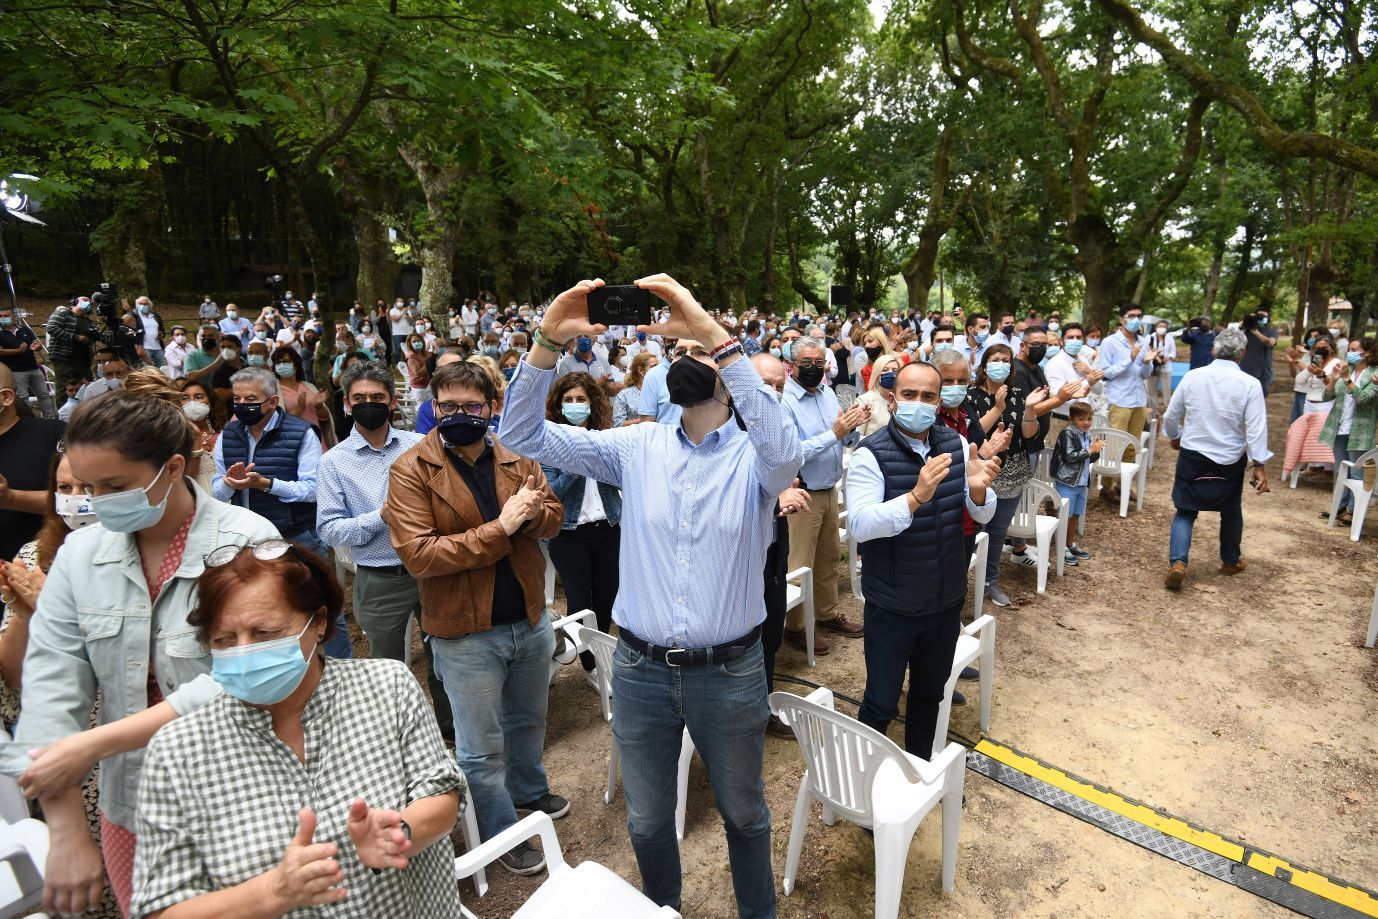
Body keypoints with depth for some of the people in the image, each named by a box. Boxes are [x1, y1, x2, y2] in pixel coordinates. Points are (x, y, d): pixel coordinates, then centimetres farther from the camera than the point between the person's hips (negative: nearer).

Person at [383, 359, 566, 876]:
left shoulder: (516, 459, -1)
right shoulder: (411, 470, -14)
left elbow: (553, 520, 2)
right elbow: (418, 555, -21)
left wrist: (532, 512, -21)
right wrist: (499, 528, -26)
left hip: (531, 619, 5)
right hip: (466, 634, -4)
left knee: (528, 720, 26)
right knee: (481, 748, 13)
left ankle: (528, 790, 53)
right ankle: (502, 834, 36)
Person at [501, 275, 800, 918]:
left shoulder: (754, 454, -9)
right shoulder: (637, 447, -2)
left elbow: (785, 448, -34)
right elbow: (525, 436, -7)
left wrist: (714, 333, -39)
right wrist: (549, 340, -23)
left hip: (730, 671, -2)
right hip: (640, 670, 2)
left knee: (743, 811, 22)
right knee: (647, 820, 22)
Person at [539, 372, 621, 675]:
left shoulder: (606, 435, 4)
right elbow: (550, 492, -9)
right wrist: (573, 469, -24)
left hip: (608, 529, 3)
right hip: (569, 534, -3)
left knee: (606, 599, 13)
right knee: (579, 602, 7)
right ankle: (590, 663, 27)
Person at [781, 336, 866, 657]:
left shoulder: (828, 393, 6)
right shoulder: (785, 401, -17)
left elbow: (847, 441, 9)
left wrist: (853, 427, -12)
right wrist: (834, 433, -27)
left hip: (830, 490, 8)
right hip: (803, 494, -7)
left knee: (828, 557, 20)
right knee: (800, 565, 3)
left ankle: (827, 612, 37)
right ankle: (794, 627, 18)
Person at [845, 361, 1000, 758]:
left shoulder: (956, 444, -2)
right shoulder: (871, 454, -18)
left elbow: (983, 515, 0)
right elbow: (860, 525, -29)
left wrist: (977, 488, -23)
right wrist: (916, 497, -43)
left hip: (946, 601, 5)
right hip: (891, 606, -5)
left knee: (929, 694, 23)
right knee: (880, 705, 7)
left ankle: (920, 768, 46)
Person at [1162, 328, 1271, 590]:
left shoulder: (1192, 377, -6)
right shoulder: (1250, 384, -13)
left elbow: (1170, 416, 2)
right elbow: (1256, 428, -15)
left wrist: (1175, 437, 22)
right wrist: (1260, 465, -10)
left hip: (1192, 457, 0)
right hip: (1229, 462, 0)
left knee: (1185, 512, 8)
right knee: (1231, 511, 22)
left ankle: (1177, 562, -11)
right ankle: (1231, 561, 39)